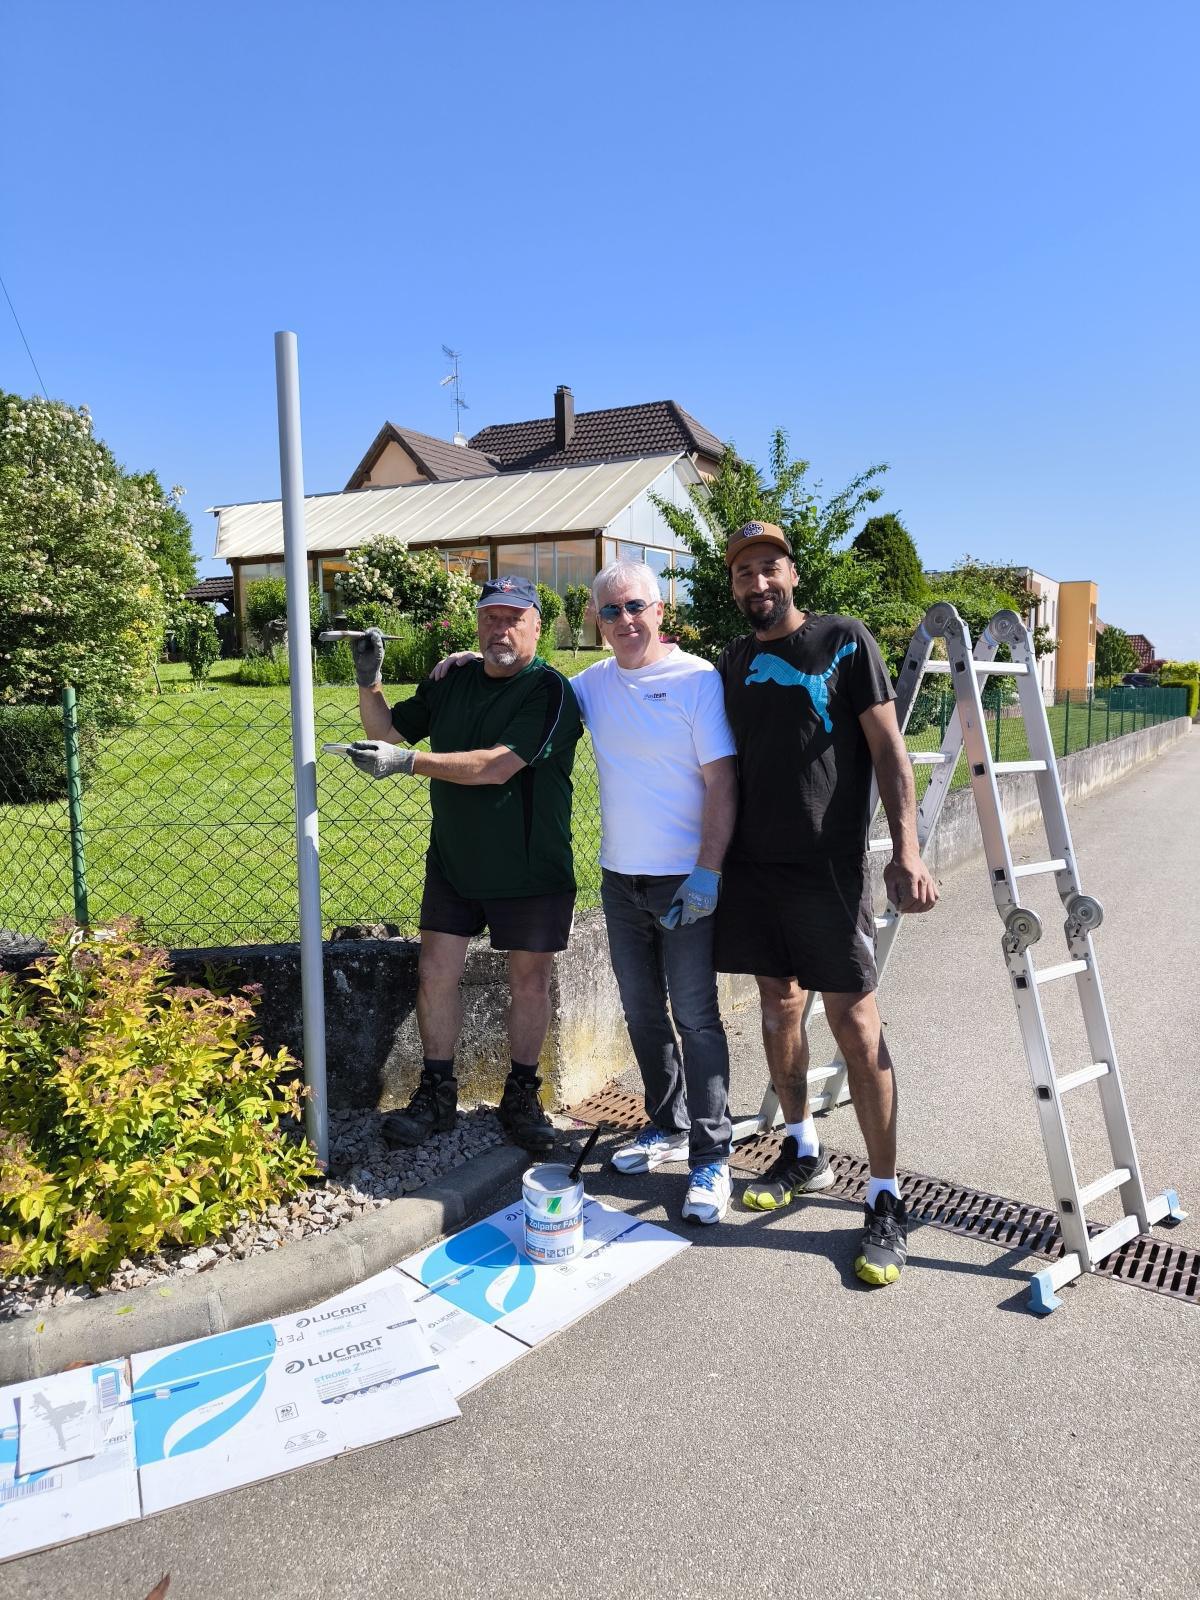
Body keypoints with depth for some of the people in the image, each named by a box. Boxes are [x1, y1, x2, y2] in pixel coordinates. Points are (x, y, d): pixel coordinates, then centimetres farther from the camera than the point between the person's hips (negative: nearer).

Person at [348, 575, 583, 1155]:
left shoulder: (549, 691, -14)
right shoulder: (451, 682, 5)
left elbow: (498, 766, -25)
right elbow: (389, 731, 13)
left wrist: (408, 762, -29)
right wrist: (369, 682, -6)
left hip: (530, 869, -4)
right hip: (452, 862, 5)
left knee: (529, 980, 7)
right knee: (435, 973, 3)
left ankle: (521, 1098, 25)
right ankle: (436, 1096, 19)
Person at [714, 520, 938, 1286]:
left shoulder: (844, 640, -2)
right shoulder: (732, 663, 12)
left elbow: (888, 748, -6)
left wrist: (907, 849, -14)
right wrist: (715, 858, 14)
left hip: (829, 866, -5)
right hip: (753, 865, 5)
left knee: (854, 1021, -4)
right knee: (779, 1004, 13)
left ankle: (887, 1200, 7)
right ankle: (804, 1152, 31)